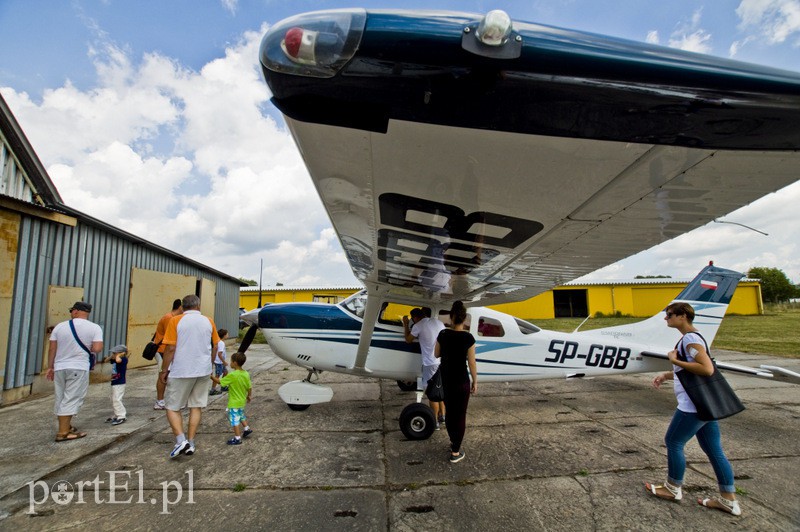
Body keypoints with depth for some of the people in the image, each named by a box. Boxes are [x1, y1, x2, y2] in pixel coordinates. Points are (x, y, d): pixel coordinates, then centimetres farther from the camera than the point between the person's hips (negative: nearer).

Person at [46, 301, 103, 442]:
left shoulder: (60, 326, 3)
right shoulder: (94, 328, -7)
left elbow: (52, 349, 5)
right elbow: (97, 349, -14)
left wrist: (50, 367, 14)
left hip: (59, 367, 4)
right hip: (79, 368, -4)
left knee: (61, 399, 16)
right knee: (72, 400, 1)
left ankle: (65, 427, 29)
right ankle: (63, 433, 1)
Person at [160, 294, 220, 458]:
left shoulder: (176, 321, -8)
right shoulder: (208, 321, 3)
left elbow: (170, 349, -11)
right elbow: (214, 348, 10)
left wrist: (164, 370, 0)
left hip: (180, 372, -3)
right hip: (203, 371, 3)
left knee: (172, 407, 10)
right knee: (196, 406, 12)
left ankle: (181, 440, -4)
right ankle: (190, 443, 15)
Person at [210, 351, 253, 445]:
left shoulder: (232, 375, -24)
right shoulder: (246, 374, -4)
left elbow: (219, 381, -17)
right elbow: (249, 387, 3)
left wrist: (211, 376, -5)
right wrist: (249, 396, 19)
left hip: (234, 403, -7)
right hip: (242, 401, 7)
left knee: (234, 419, 3)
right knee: (241, 415, 28)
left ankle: (237, 438, 10)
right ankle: (247, 428, 33)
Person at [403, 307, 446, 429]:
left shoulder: (418, 326, -9)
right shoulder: (439, 322, 8)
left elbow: (408, 340, 5)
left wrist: (405, 325, 15)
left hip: (431, 363, -7)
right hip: (443, 361, 7)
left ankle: (435, 422, 10)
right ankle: (442, 416, 32)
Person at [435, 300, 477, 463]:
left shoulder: (443, 334, -5)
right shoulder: (468, 337, -17)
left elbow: (436, 354, 7)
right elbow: (471, 363, -12)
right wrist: (475, 382, -1)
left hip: (445, 379, 5)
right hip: (461, 381, -4)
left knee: (450, 412, 20)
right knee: (460, 415, 7)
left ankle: (453, 442, 36)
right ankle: (455, 453, 13)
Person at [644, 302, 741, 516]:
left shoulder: (690, 338, -17)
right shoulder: (691, 338, 15)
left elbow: (707, 369, -26)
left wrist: (675, 361, -20)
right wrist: (666, 375, 14)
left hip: (692, 406, -10)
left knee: (673, 442, 5)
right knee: (714, 450, 14)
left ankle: (673, 489, 20)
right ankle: (729, 500, 23)